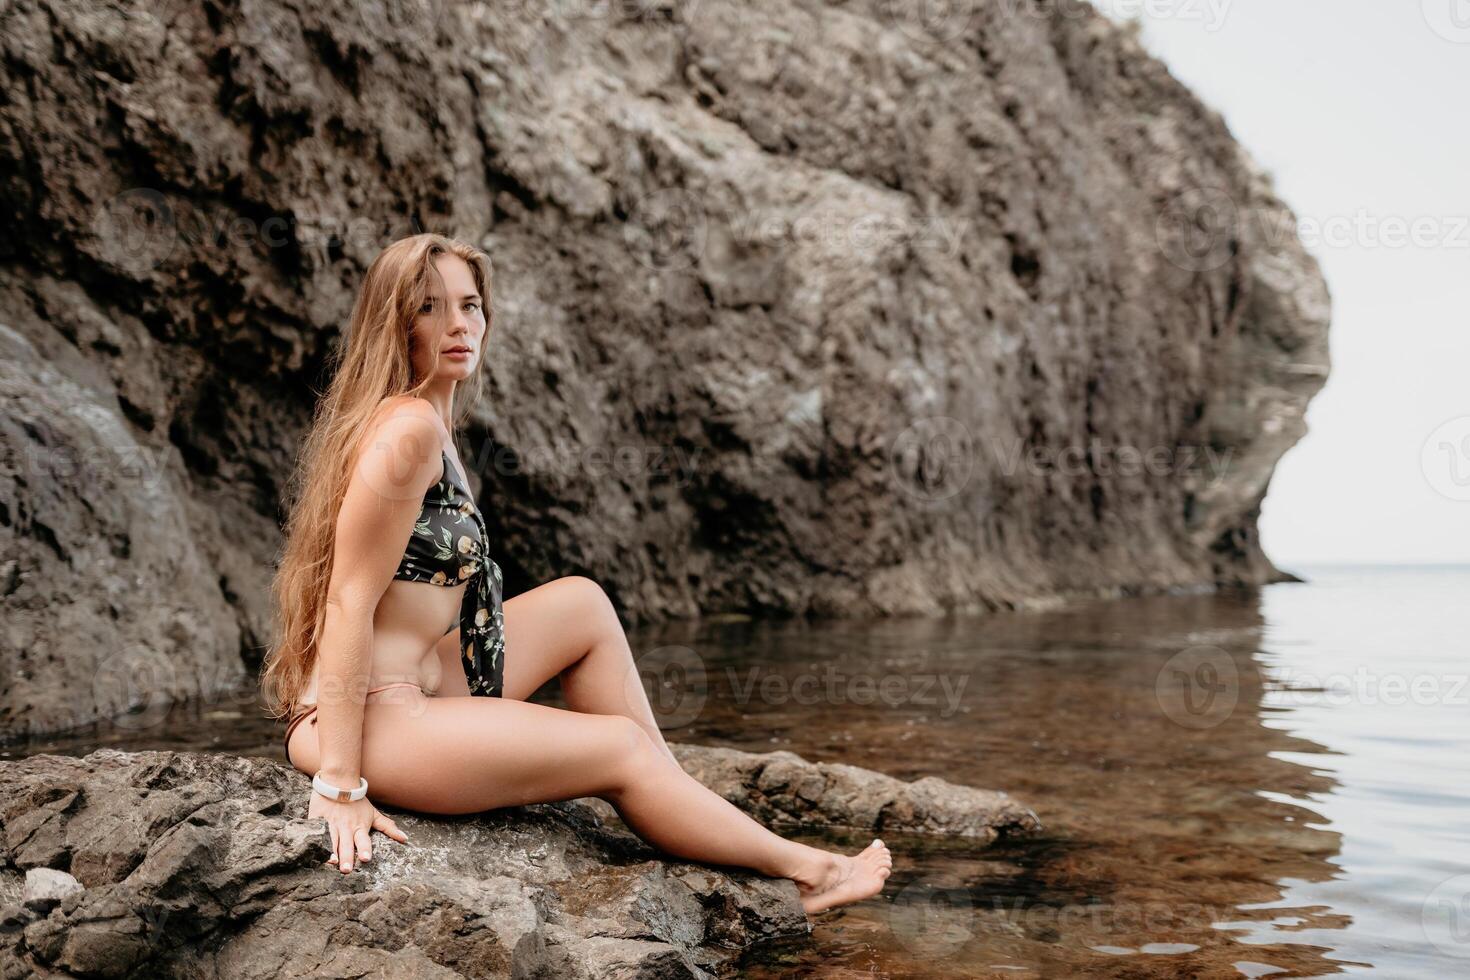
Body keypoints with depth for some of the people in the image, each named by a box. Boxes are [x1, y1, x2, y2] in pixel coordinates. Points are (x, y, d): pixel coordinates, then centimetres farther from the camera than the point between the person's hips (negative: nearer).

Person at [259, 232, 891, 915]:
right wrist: (339, 784, -23)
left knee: (583, 603, 14)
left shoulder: (432, 425, 12)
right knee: (621, 748, -2)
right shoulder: (409, 428, -18)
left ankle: (680, 804, 16)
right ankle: (800, 869, 17)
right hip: (374, 720, -10)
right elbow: (348, 603, -22)